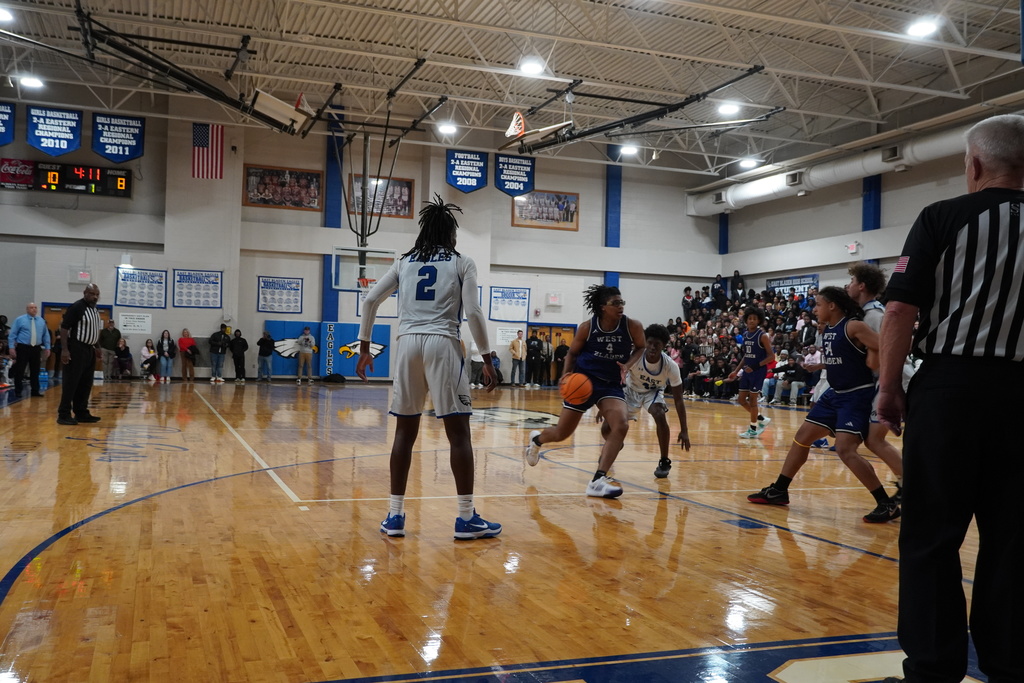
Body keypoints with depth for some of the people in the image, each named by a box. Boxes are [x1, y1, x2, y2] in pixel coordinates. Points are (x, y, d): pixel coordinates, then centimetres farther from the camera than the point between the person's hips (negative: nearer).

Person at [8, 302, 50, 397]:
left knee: (35, 370, 9)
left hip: (36, 349, 4)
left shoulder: (41, 321, 10)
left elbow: (46, 335, 15)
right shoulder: (20, 319, -2)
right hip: (23, 348, -4)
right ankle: (18, 391, 9)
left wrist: (47, 347, 9)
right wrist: (12, 347, -11)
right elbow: (12, 334, -3)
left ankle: (35, 390, 17)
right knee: (19, 370, 0)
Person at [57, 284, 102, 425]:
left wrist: (96, 347, 22)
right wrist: (64, 349, -21)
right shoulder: (76, 307, -12)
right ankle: (64, 415, -3)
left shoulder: (95, 310, 14)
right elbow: (64, 328, -16)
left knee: (86, 384, 11)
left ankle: (81, 413, 18)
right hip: (76, 349, -9)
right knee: (71, 382, -7)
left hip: (89, 350, 9)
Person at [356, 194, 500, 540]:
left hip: (407, 343, 4)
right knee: (458, 431, 0)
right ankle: (466, 517, 1)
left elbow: (370, 300, 10)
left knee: (405, 431, 10)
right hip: (442, 343, -4)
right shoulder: (462, 263, 6)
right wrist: (487, 359, 1)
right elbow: (473, 312, -4)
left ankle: (395, 516, 12)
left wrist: (364, 348, 16)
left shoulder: (404, 261, 16)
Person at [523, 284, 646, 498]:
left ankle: (598, 481, -19)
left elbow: (641, 347, 7)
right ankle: (536, 439, 44)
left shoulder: (632, 326, -11)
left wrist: (627, 365, -11)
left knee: (621, 426, -23)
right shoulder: (587, 327, -13)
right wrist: (567, 374, -16)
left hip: (611, 384, 2)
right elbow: (572, 353, 2)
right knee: (562, 433, 6)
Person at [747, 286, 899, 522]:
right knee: (802, 437, 11)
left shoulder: (854, 327, -18)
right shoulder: (827, 329, 8)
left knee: (845, 450, -19)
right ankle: (779, 490, 22)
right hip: (835, 393, 9)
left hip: (857, 395, -9)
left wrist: (872, 361, -13)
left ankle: (887, 504, -9)